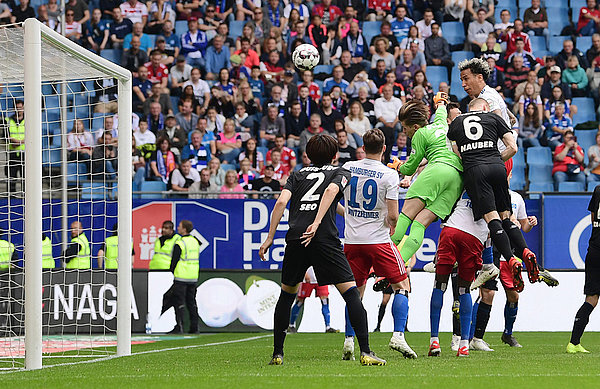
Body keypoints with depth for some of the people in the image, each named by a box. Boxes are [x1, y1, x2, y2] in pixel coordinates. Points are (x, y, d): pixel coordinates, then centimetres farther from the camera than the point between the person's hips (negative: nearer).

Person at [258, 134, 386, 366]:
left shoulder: (298, 174, 23)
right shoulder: (340, 173, 17)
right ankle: (365, 352, -14)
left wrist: (270, 238, 8)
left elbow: (281, 201, 8)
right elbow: (331, 191, -6)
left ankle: (277, 353, 20)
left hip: (295, 238, 3)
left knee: (287, 294, 21)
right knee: (351, 293, -2)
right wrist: (317, 223, -15)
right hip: (325, 239, -3)